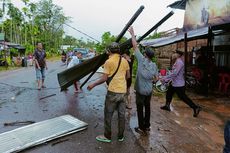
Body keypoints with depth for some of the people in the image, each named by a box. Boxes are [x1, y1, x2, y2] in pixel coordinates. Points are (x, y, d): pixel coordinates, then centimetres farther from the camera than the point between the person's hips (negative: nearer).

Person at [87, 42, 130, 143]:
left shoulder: (108, 61, -10)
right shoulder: (125, 61, 6)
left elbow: (104, 78, -12)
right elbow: (128, 76, 12)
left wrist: (93, 85, 0)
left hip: (113, 91, -5)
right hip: (123, 91, 6)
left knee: (108, 114, 8)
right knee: (121, 114, 13)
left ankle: (107, 136, 18)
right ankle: (121, 136, 24)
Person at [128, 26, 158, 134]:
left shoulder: (141, 59, -12)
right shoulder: (154, 65, 0)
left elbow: (135, 46, -8)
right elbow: (156, 77, 8)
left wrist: (132, 34, 0)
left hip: (140, 90, -5)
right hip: (149, 90, 5)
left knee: (140, 108, 4)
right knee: (147, 107, 16)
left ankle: (142, 128, 10)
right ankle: (147, 126, 27)